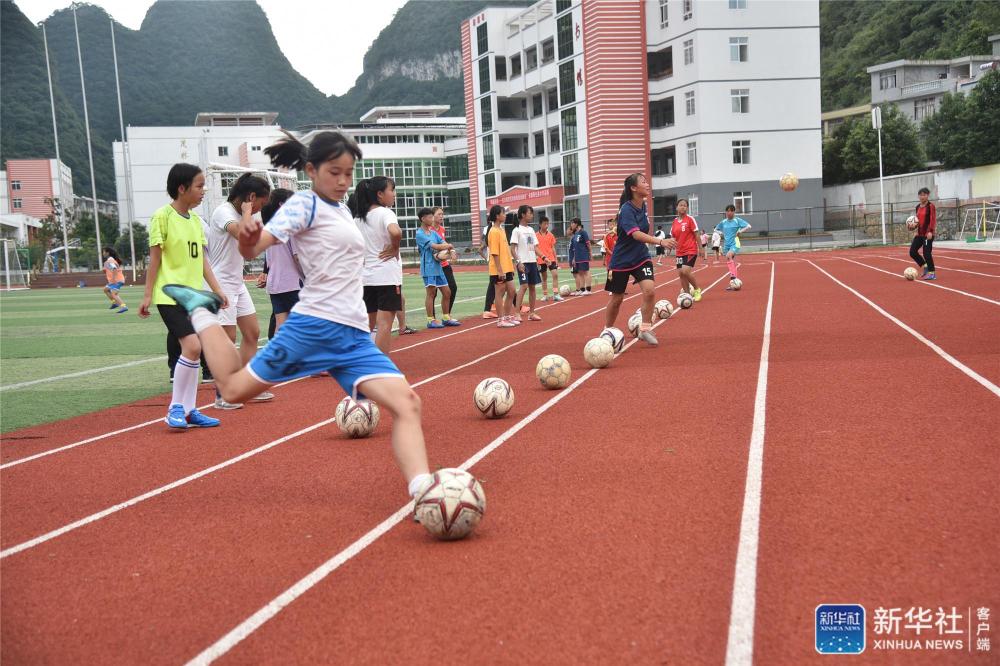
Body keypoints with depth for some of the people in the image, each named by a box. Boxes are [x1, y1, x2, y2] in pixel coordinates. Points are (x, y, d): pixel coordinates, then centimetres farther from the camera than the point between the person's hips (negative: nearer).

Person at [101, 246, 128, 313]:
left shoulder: (109, 260, -15)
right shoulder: (111, 259, 17)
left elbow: (115, 269, -28)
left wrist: (113, 278, -28)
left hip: (117, 280, -11)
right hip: (116, 280, 11)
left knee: (113, 294, -20)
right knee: (106, 289, 26)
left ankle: (124, 306, -32)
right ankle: (115, 303, 24)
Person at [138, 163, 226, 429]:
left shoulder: (196, 220, 12)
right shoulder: (163, 216, -8)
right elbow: (154, 259, -7)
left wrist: (217, 289, 12)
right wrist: (148, 294, -7)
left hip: (194, 295, 7)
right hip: (170, 295, -7)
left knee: (193, 349, 7)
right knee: (193, 346, -18)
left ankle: (188, 410, 16)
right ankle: (176, 408, -3)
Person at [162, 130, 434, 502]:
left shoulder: (341, 208, 19)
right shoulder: (305, 204, -4)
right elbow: (252, 250, -17)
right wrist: (247, 238, -36)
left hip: (354, 335, 7)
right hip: (314, 327, -6)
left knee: (407, 403, -13)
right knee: (235, 389, 5)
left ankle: (423, 493, -20)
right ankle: (201, 311, 27)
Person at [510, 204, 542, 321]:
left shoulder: (531, 230, 14)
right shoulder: (517, 230, -7)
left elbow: (535, 247, 16)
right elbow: (512, 248, -11)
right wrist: (518, 262, -19)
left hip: (533, 261, 7)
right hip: (523, 263, -7)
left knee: (532, 286, 7)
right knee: (524, 286, -14)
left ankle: (531, 313, 14)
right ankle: (516, 314, -12)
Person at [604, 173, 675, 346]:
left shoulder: (643, 205, 0)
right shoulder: (627, 210, -23)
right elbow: (636, 234, -38)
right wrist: (660, 241, -50)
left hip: (640, 257, 5)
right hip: (621, 261, -5)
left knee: (650, 290, -18)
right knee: (616, 299, 7)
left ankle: (645, 330, -6)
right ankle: (607, 332, 30)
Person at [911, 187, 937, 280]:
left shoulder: (931, 206, -8)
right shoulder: (918, 207, 13)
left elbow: (933, 220, -15)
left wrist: (930, 231, -24)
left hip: (928, 234, -8)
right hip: (919, 233, 8)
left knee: (926, 253, -8)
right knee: (912, 251, 3)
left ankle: (932, 273, 4)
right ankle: (925, 267, 19)